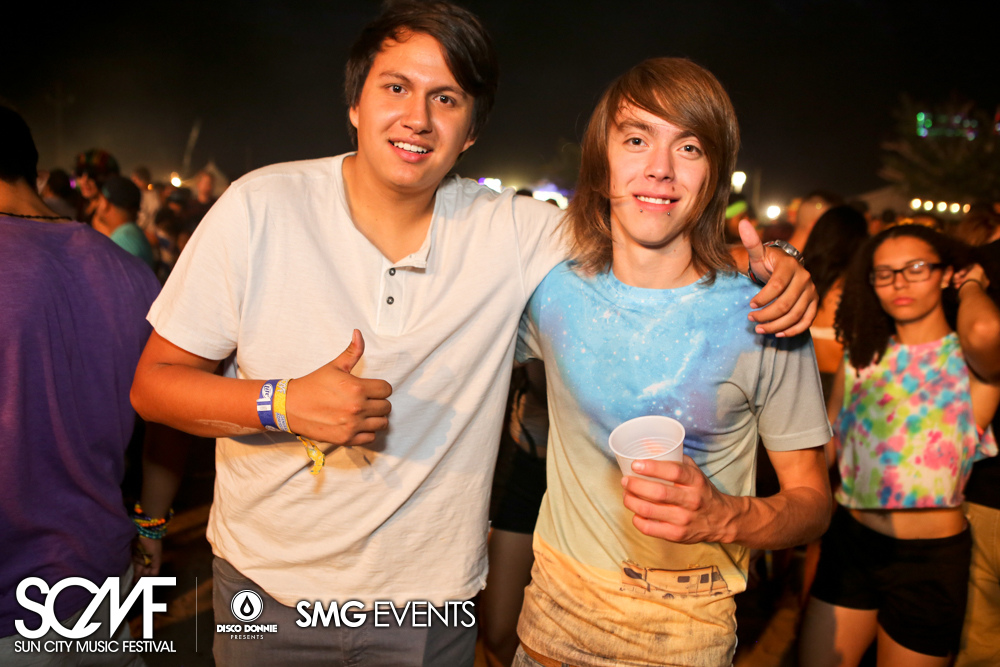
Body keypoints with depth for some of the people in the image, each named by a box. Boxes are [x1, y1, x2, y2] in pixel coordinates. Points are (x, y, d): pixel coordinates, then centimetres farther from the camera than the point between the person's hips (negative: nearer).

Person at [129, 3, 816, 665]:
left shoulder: (513, 231, -10)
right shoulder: (259, 208, -12)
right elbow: (154, 383, -8)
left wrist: (765, 260, -17)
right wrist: (283, 404, -26)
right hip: (265, 587, 1)